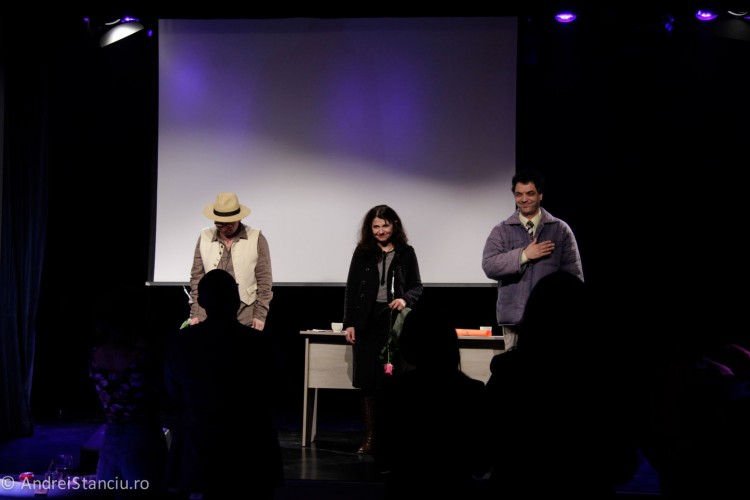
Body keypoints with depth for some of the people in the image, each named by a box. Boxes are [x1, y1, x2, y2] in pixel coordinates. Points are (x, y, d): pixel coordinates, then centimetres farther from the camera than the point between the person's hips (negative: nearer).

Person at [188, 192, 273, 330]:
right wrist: (195, 313, 3)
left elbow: (264, 280, 0)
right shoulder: (204, 237, 6)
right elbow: (197, 278, 9)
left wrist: (260, 314, -5)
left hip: (245, 318, -2)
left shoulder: (256, 239, -1)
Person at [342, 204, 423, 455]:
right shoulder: (362, 252, 7)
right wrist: (349, 323, 0)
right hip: (367, 322, 1)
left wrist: (405, 299, -14)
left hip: (395, 323, -1)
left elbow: (416, 286, 8)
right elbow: (351, 289, 6)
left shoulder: (406, 252, 5)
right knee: (367, 380, 1)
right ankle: (370, 436, 7)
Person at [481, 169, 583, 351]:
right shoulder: (501, 231, 7)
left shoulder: (560, 229, 7)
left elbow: (573, 274, 6)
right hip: (515, 317, 0)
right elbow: (489, 266, -5)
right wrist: (524, 255, -13)